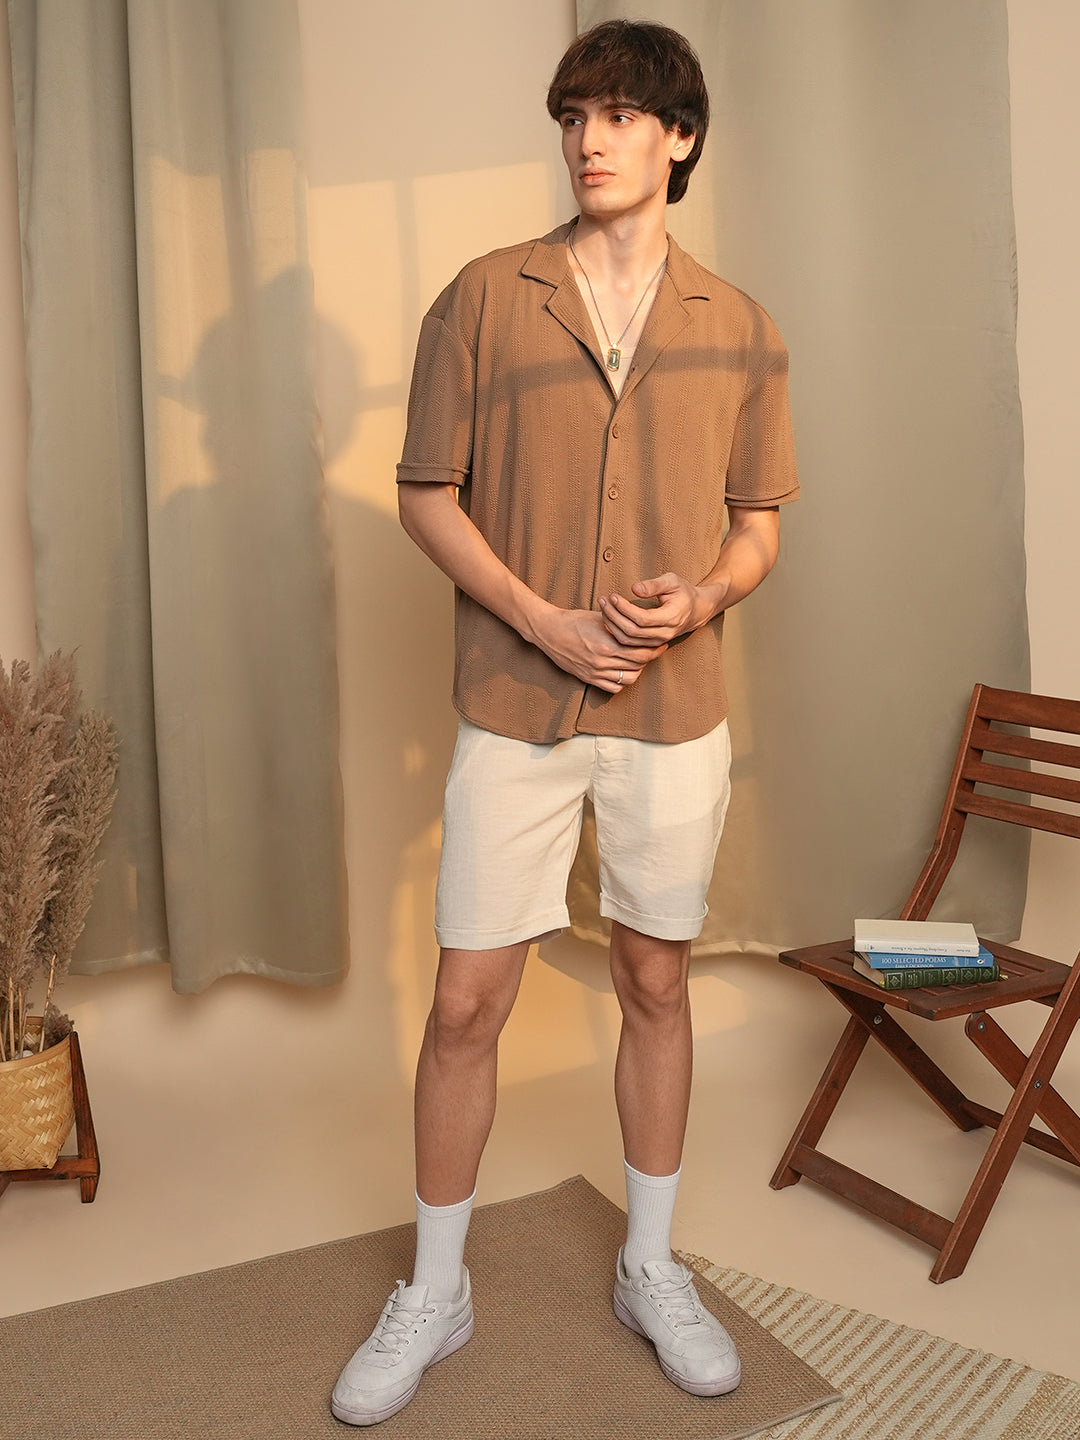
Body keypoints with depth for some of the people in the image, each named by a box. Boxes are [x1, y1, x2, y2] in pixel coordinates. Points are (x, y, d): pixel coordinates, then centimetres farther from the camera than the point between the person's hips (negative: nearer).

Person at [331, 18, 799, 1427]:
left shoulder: (740, 330, 5)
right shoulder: (485, 299, 0)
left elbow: (758, 520, 10)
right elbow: (428, 495, 1)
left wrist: (696, 599, -12)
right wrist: (543, 620, -13)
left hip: (676, 712, 2)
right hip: (514, 713, -1)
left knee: (657, 985, 12)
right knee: (466, 1001, 2)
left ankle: (652, 1267, 31)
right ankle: (434, 1292, 23)